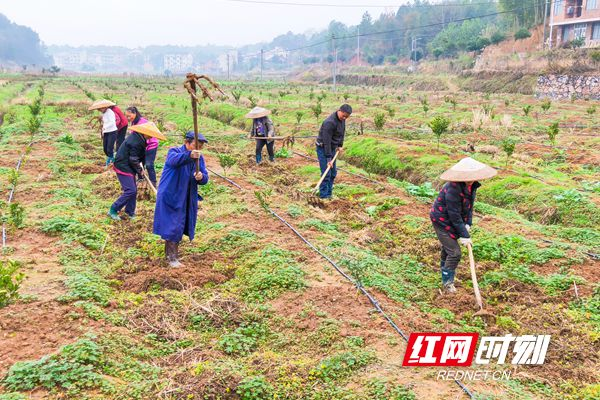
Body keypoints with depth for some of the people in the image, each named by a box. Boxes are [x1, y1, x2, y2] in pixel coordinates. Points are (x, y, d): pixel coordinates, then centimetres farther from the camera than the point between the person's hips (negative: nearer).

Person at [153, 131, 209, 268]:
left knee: (180, 227, 17)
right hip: (170, 197, -6)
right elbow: (173, 160, -39)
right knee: (172, 227, -7)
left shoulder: (199, 158, 4)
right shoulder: (174, 151, -14)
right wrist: (189, 155, -57)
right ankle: (172, 258, 3)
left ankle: (170, 253, 37)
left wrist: (201, 177, -28)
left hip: (187, 200, 7)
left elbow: (205, 178, -3)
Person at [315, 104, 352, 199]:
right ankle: (323, 196, -3)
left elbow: (342, 132, 16)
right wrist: (329, 159, -27)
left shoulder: (342, 119, -2)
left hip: (332, 148, 8)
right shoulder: (330, 122, -28)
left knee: (333, 173, 9)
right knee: (326, 173, -10)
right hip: (323, 148, -8)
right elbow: (327, 141, -28)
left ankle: (329, 194, 17)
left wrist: (340, 145, 9)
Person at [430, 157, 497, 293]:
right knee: (454, 252, -8)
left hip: (451, 221, 8)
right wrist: (464, 235, -23)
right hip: (442, 221, -8)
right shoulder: (453, 189, -34)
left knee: (448, 248, 26)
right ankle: (447, 281, 9)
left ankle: (444, 270, 48)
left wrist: (468, 224, -11)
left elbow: (469, 206, 2)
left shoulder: (471, 185, -8)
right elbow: (455, 215, -29)